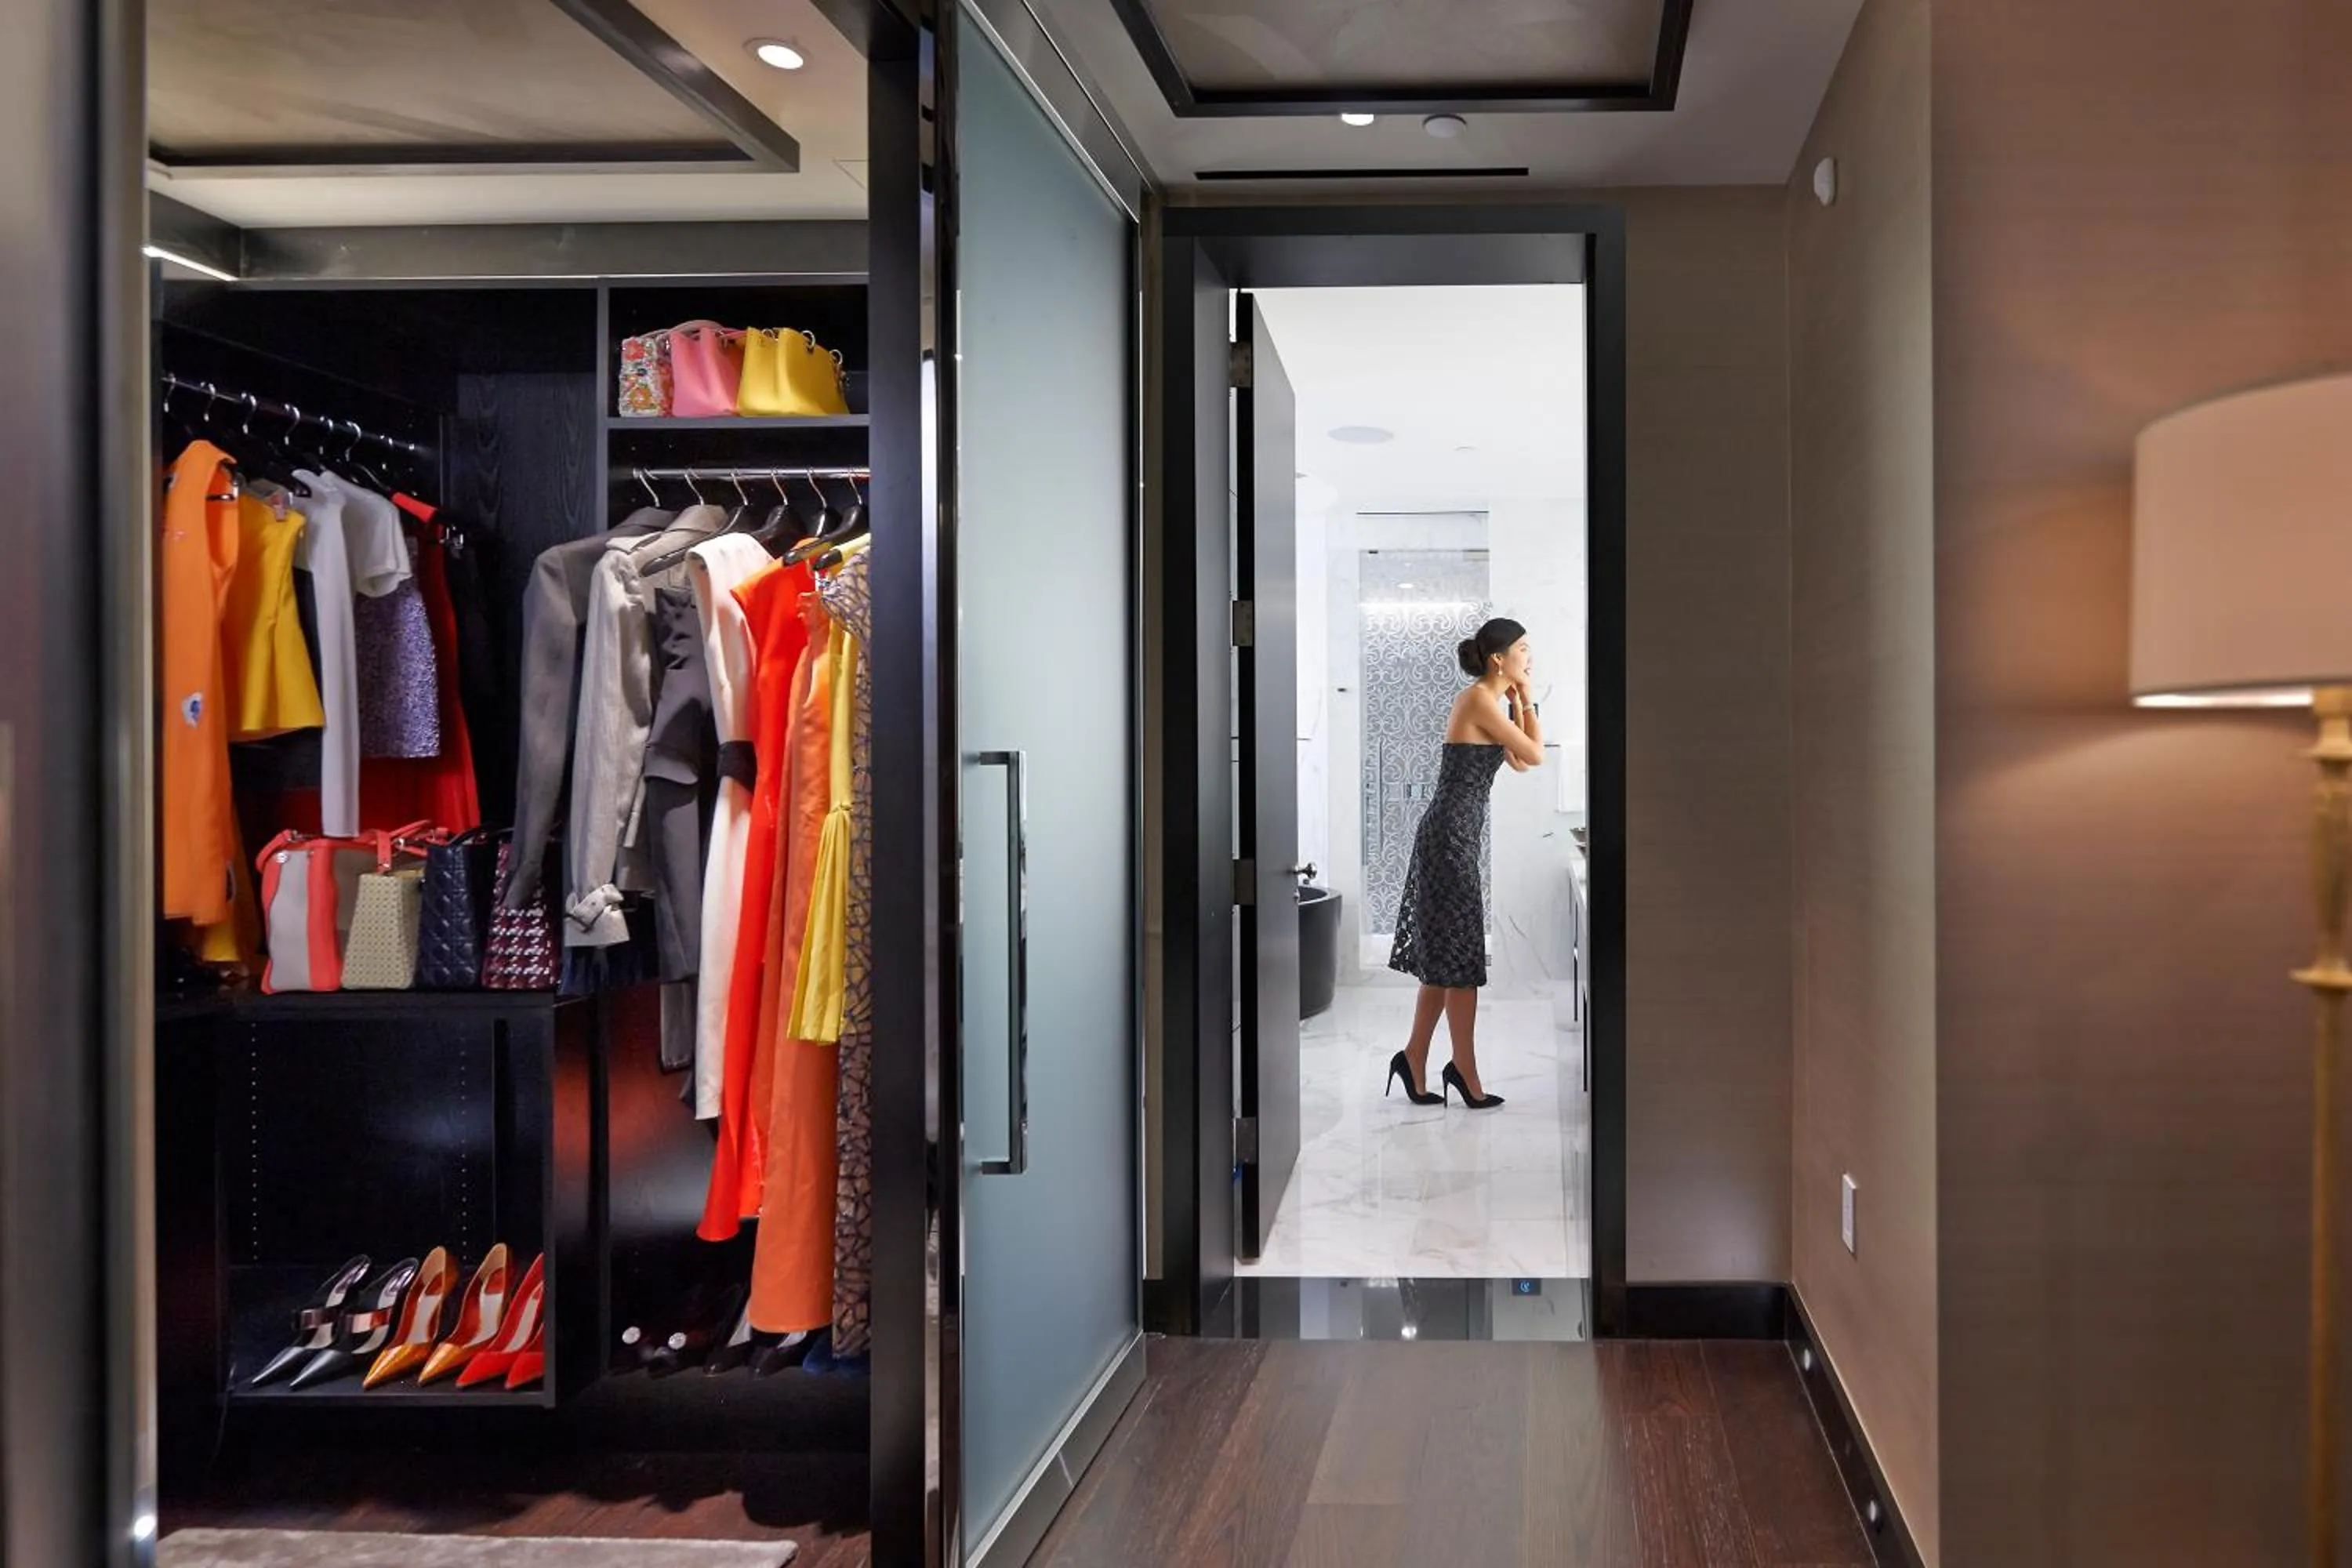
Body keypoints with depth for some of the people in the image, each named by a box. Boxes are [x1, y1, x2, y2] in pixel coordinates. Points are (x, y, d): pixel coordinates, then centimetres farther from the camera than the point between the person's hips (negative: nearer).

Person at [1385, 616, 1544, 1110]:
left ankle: (1414, 1060, 19)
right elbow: (1535, 755, -11)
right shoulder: (1480, 700, -14)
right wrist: (1526, 699, -1)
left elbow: (1518, 763, 19)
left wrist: (1517, 701, 15)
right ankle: (1464, 1070, 3)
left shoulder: (1488, 699, 15)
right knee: (1458, 956, -3)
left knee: (1444, 956, 13)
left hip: (1453, 833, 10)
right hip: (1452, 832, -10)